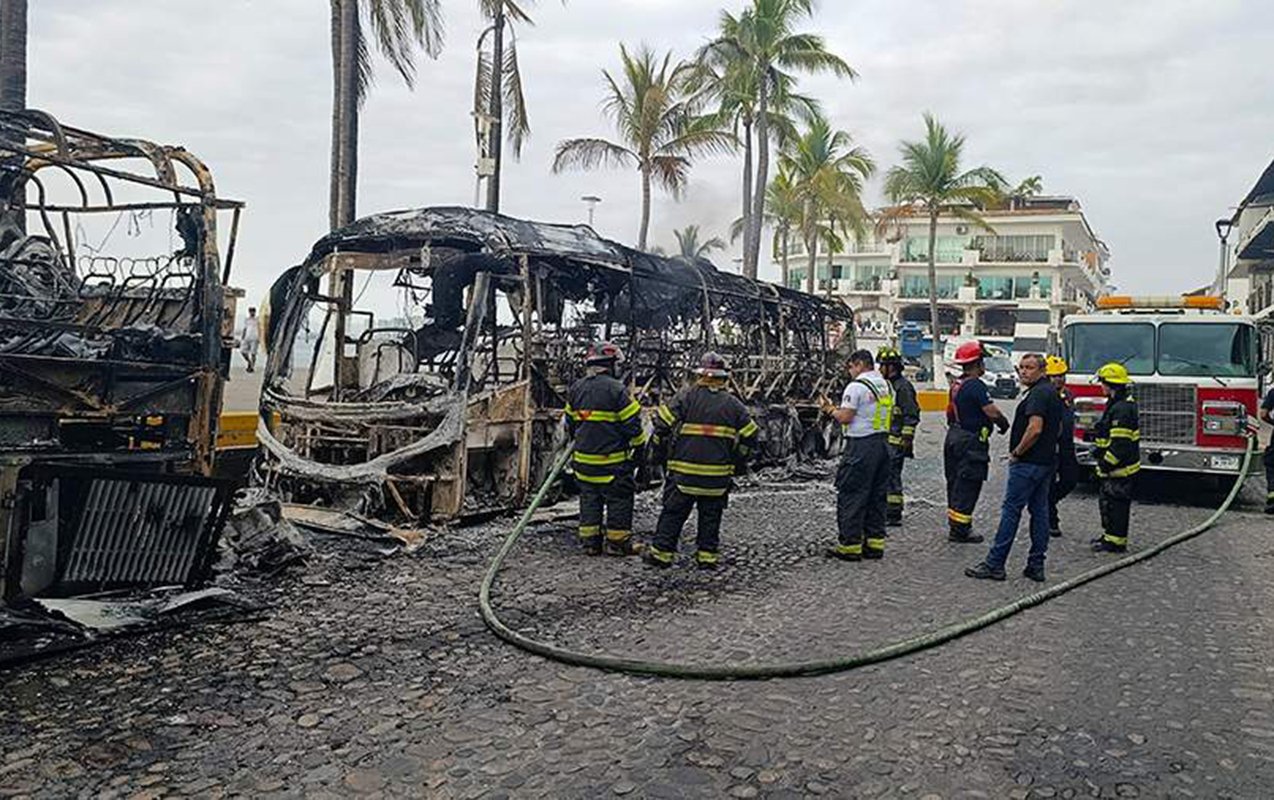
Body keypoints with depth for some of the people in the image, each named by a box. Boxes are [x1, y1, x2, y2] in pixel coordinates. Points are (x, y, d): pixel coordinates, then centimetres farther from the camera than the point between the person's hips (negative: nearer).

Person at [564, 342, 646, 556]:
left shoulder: (576, 389, 6)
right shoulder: (616, 389, -14)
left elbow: (570, 423, 16)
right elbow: (632, 424, -12)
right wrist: (640, 448, 2)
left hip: (584, 458, 6)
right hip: (612, 460, -6)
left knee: (589, 499, 13)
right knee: (618, 499, 5)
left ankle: (590, 541, 16)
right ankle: (617, 542, 10)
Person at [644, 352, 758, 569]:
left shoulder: (686, 397, -3)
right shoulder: (733, 404, 5)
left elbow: (663, 425, -8)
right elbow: (750, 436, 9)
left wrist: (659, 454, 6)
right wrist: (739, 462, 21)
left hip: (684, 469, -2)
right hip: (718, 474, 2)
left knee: (673, 512, 7)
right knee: (711, 515, 12)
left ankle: (661, 552, 10)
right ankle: (707, 555, 13)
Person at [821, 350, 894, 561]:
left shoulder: (856, 387, -13)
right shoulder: (886, 386, 13)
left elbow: (845, 417, -16)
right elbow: (887, 416, 17)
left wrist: (830, 409, 3)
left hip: (861, 445, -8)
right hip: (883, 443, 8)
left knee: (851, 496, -2)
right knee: (877, 495, 13)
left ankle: (849, 545, 0)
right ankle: (875, 542, 17)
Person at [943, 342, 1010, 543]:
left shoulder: (956, 384, 10)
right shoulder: (976, 385, -18)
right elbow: (992, 411, -20)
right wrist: (1004, 423, -3)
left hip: (954, 437, 9)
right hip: (971, 441, -9)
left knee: (956, 484, 15)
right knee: (967, 487, -4)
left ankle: (956, 525, 23)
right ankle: (959, 531, -1)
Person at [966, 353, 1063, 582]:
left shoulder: (1038, 393, -16)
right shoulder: (1052, 393, 17)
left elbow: (1035, 429, -25)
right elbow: (1057, 428, 26)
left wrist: (1016, 452, -15)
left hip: (1029, 463, -10)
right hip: (1047, 460, 10)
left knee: (1011, 510, -7)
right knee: (1040, 510, 10)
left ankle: (994, 564, -4)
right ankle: (1036, 565, 13)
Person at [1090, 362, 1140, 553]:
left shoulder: (1122, 409, -22)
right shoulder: (1118, 404, 12)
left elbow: (1119, 444, -25)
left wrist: (1105, 464, -21)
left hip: (1120, 467, -11)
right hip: (1117, 466, 11)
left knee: (1116, 503, -2)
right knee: (1106, 500, 19)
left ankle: (1116, 542, 6)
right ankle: (1109, 535, 30)